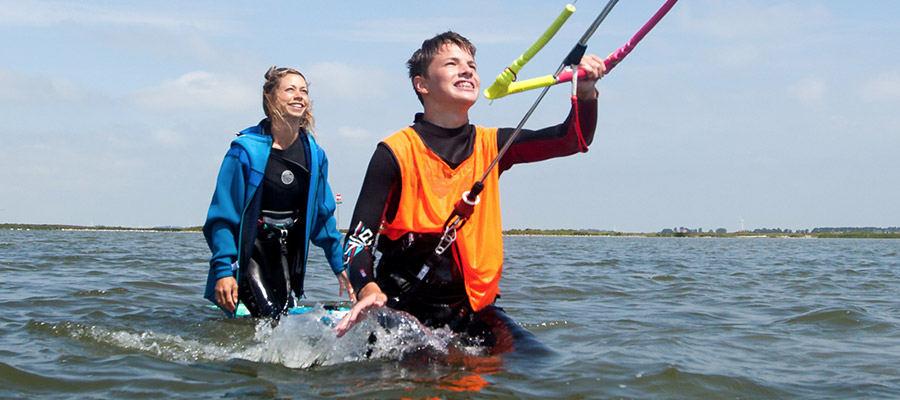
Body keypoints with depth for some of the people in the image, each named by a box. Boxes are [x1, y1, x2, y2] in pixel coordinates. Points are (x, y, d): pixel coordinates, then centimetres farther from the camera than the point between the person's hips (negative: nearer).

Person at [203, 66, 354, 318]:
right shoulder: (246, 150, -14)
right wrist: (223, 271, -21)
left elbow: (323, 215, 12)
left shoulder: (314, 155, 2)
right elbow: (222, 215, -13)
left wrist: (340, 266, 12)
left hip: (287, 250, 5)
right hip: (247, 248, -5)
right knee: (269, 319, -17)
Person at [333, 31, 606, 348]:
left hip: (471, 306, 4)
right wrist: (368, 290, -29)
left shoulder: (491, 146, 8)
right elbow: (360, 235, -9)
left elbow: (574, 139, 2)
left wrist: (585, 92, -19)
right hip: (405, 307, -4)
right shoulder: (396, 153, -6)